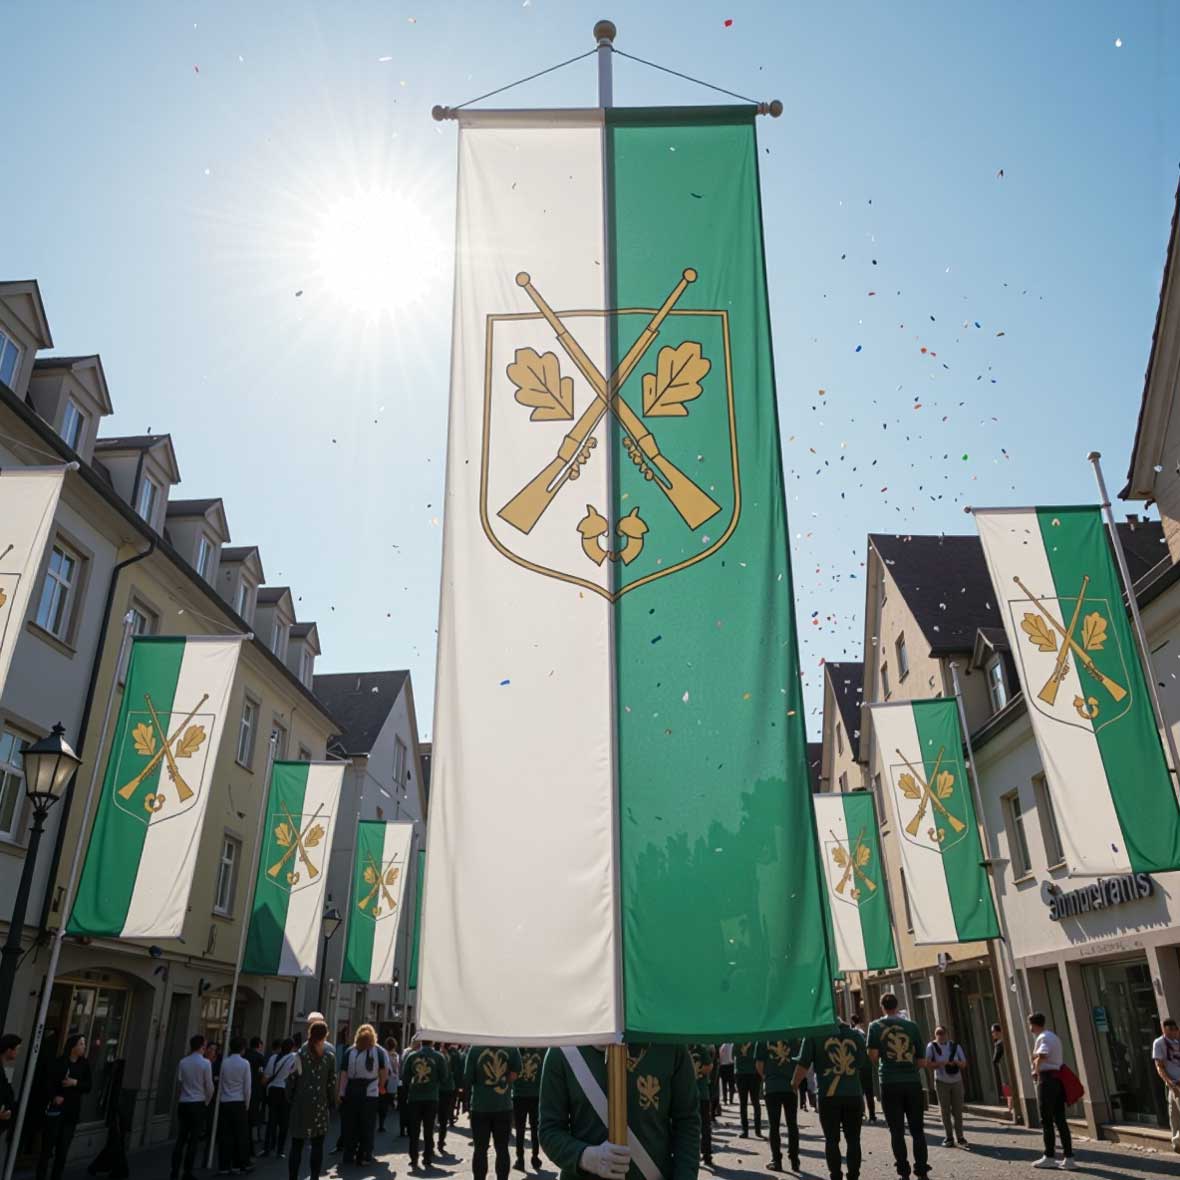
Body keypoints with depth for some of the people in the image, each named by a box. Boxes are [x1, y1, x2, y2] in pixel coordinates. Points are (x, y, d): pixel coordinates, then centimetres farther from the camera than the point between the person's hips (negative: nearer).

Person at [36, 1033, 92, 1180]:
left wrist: (76, 1083, -13)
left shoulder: (84, 1065, 4)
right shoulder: (59, 1063, -6)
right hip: (55, 1109, -3)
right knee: (48, 1147, -2)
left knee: (63, 1149, 6)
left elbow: (88, 1087, 3)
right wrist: (54, 1097, -19)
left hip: (72, 1111, 3)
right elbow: (48, 1082, -5)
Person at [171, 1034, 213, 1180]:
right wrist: (207, 1101, 13)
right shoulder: (205, 1063, -10)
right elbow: (209, 1086, -4)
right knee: (193, 1140, 3)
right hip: (197, 1104, -4)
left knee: (181, 1139, 9)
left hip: (183, 1103, 4)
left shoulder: (183, 1062, 0)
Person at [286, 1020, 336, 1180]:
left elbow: (291, 1080, -3)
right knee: (317, 1145, 8)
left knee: (297, 1144, 7)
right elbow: (331, 1084, -2)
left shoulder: (299, 1055, -1)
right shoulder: (329, 1057, -2)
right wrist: (331, 1105, 7)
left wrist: (290, 1099, 9)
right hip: (320, 1105, 0)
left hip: (301, 1104, 0)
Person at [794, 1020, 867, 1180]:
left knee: (832, 1139, 6)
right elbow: (863, 1064, 12)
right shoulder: (855, 1034, 9)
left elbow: (803, 1064, -4)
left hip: (828, 1095, -2)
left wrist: (794, 1084, 9)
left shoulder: (815, 1033, -1)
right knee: (853, 1139, 12)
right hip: (853, 1093, 3)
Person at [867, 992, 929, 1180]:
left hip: (890, 1083, -1)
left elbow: (872, 1055, -7)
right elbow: (922, 1062, 6)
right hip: (913, 1082, 1)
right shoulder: (912, 1026, 6)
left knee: (897, 1131, 8)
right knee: (917, 1129, 11)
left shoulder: (876, 1026, 2)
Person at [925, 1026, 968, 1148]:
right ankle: (949, 1138, 6)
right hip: (941, 1082, -2)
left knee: (957, 1110, 1)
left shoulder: (955, 1046, -2)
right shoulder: (932, 1046, -11)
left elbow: (964, 1064, 0)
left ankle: (960, 1137, 10)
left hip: (957, 1082, 2)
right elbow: (928, 1064, -16)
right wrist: (942, 1063, -28)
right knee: (945, 1111, -2)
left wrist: (957, 1062, -22)